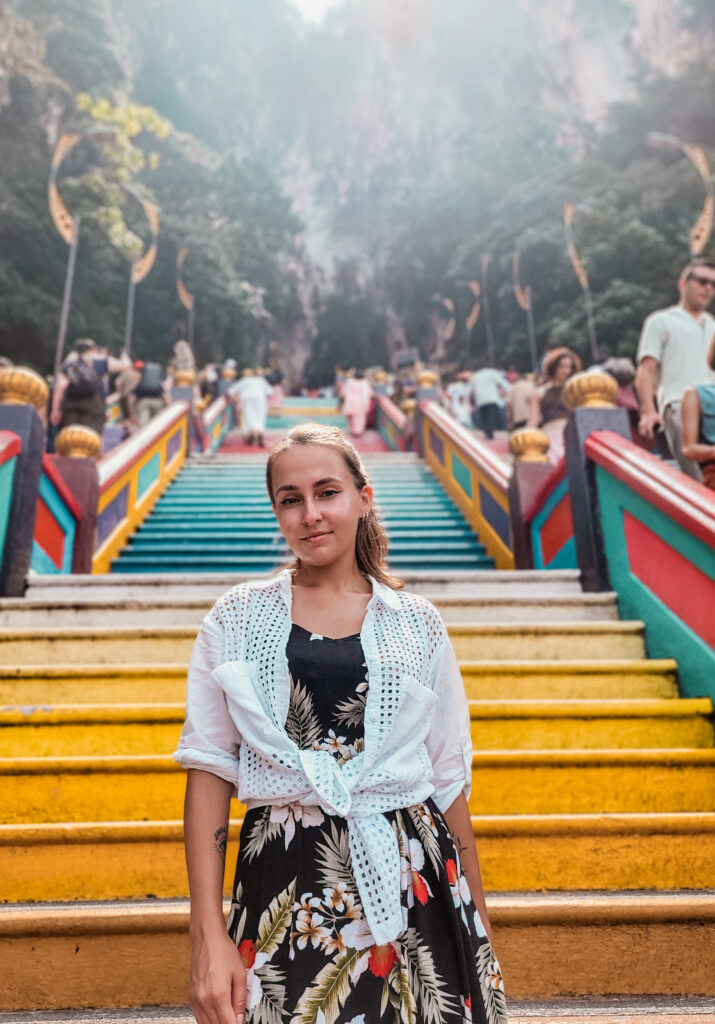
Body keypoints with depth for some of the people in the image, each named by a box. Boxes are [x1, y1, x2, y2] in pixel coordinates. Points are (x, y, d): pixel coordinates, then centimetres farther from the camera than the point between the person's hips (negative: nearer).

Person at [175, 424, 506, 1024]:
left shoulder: (417, 623, 3)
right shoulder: (237, 619, 1)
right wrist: (209, 936, -6)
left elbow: (449, 779, 7)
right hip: (282, 880, 0)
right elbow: (210, 771, -1)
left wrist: (478, 920, 10)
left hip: (409, 875, 1)